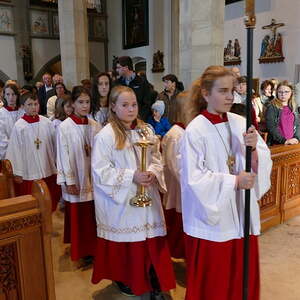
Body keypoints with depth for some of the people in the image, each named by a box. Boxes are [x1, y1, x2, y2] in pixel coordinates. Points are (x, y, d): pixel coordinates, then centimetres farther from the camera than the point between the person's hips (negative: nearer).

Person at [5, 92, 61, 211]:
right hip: (29, 173, -3)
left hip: (48, 170, 3)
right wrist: (17, 173, -5)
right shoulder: (19, 126, -10)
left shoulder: (46, 122, -3)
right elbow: (15, 150, -7)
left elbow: (54, 144, 5)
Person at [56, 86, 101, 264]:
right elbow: (63, 156, -8)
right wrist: (69, 181, -9)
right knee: (78, 217, 8)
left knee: (94, 216, 11)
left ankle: (94, 249, 30)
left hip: (94, 178, 3)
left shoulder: (95, 126, 0)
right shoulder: (64, 127, -8)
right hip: (76, 180, -3)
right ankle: (81, 252, 25)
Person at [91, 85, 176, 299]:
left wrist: (152, 173, -12)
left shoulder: (145, 130, 5)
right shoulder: (105, 135, -11)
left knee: (151, 241, 7)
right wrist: (131, 176, -21)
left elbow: (157, 158, 10)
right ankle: (123, 279, 37)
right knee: (125, 243, 12)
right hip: (120, 200, -3)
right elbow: (100, 171, -14)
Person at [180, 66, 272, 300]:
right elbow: (194, 178, -19)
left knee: (243, 277, 20)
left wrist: (254, 149, -19)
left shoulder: (241, 123, 0)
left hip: (242, 215, 5)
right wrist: (234, 181, -18)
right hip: (211, 219, -4)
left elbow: (265, 163, 1)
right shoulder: (195, 131, -15)